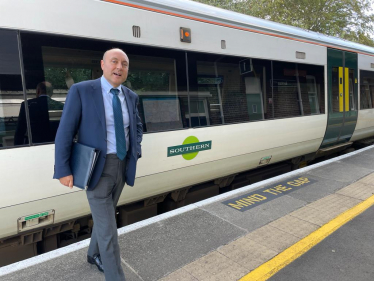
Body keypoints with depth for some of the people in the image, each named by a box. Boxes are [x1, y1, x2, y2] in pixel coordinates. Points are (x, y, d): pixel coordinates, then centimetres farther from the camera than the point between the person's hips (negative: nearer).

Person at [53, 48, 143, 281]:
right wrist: (63, 171, -13)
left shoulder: (131, 96, 5)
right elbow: (65, 132, -11)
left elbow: (137, 126, 20)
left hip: (122, 166, 6)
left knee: (104, 216, 24)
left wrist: (136, 150, 4)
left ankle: (95, 255, 48)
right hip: (97, 168, -6)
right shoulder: (81, 91, -11)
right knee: (107, 227, -2)